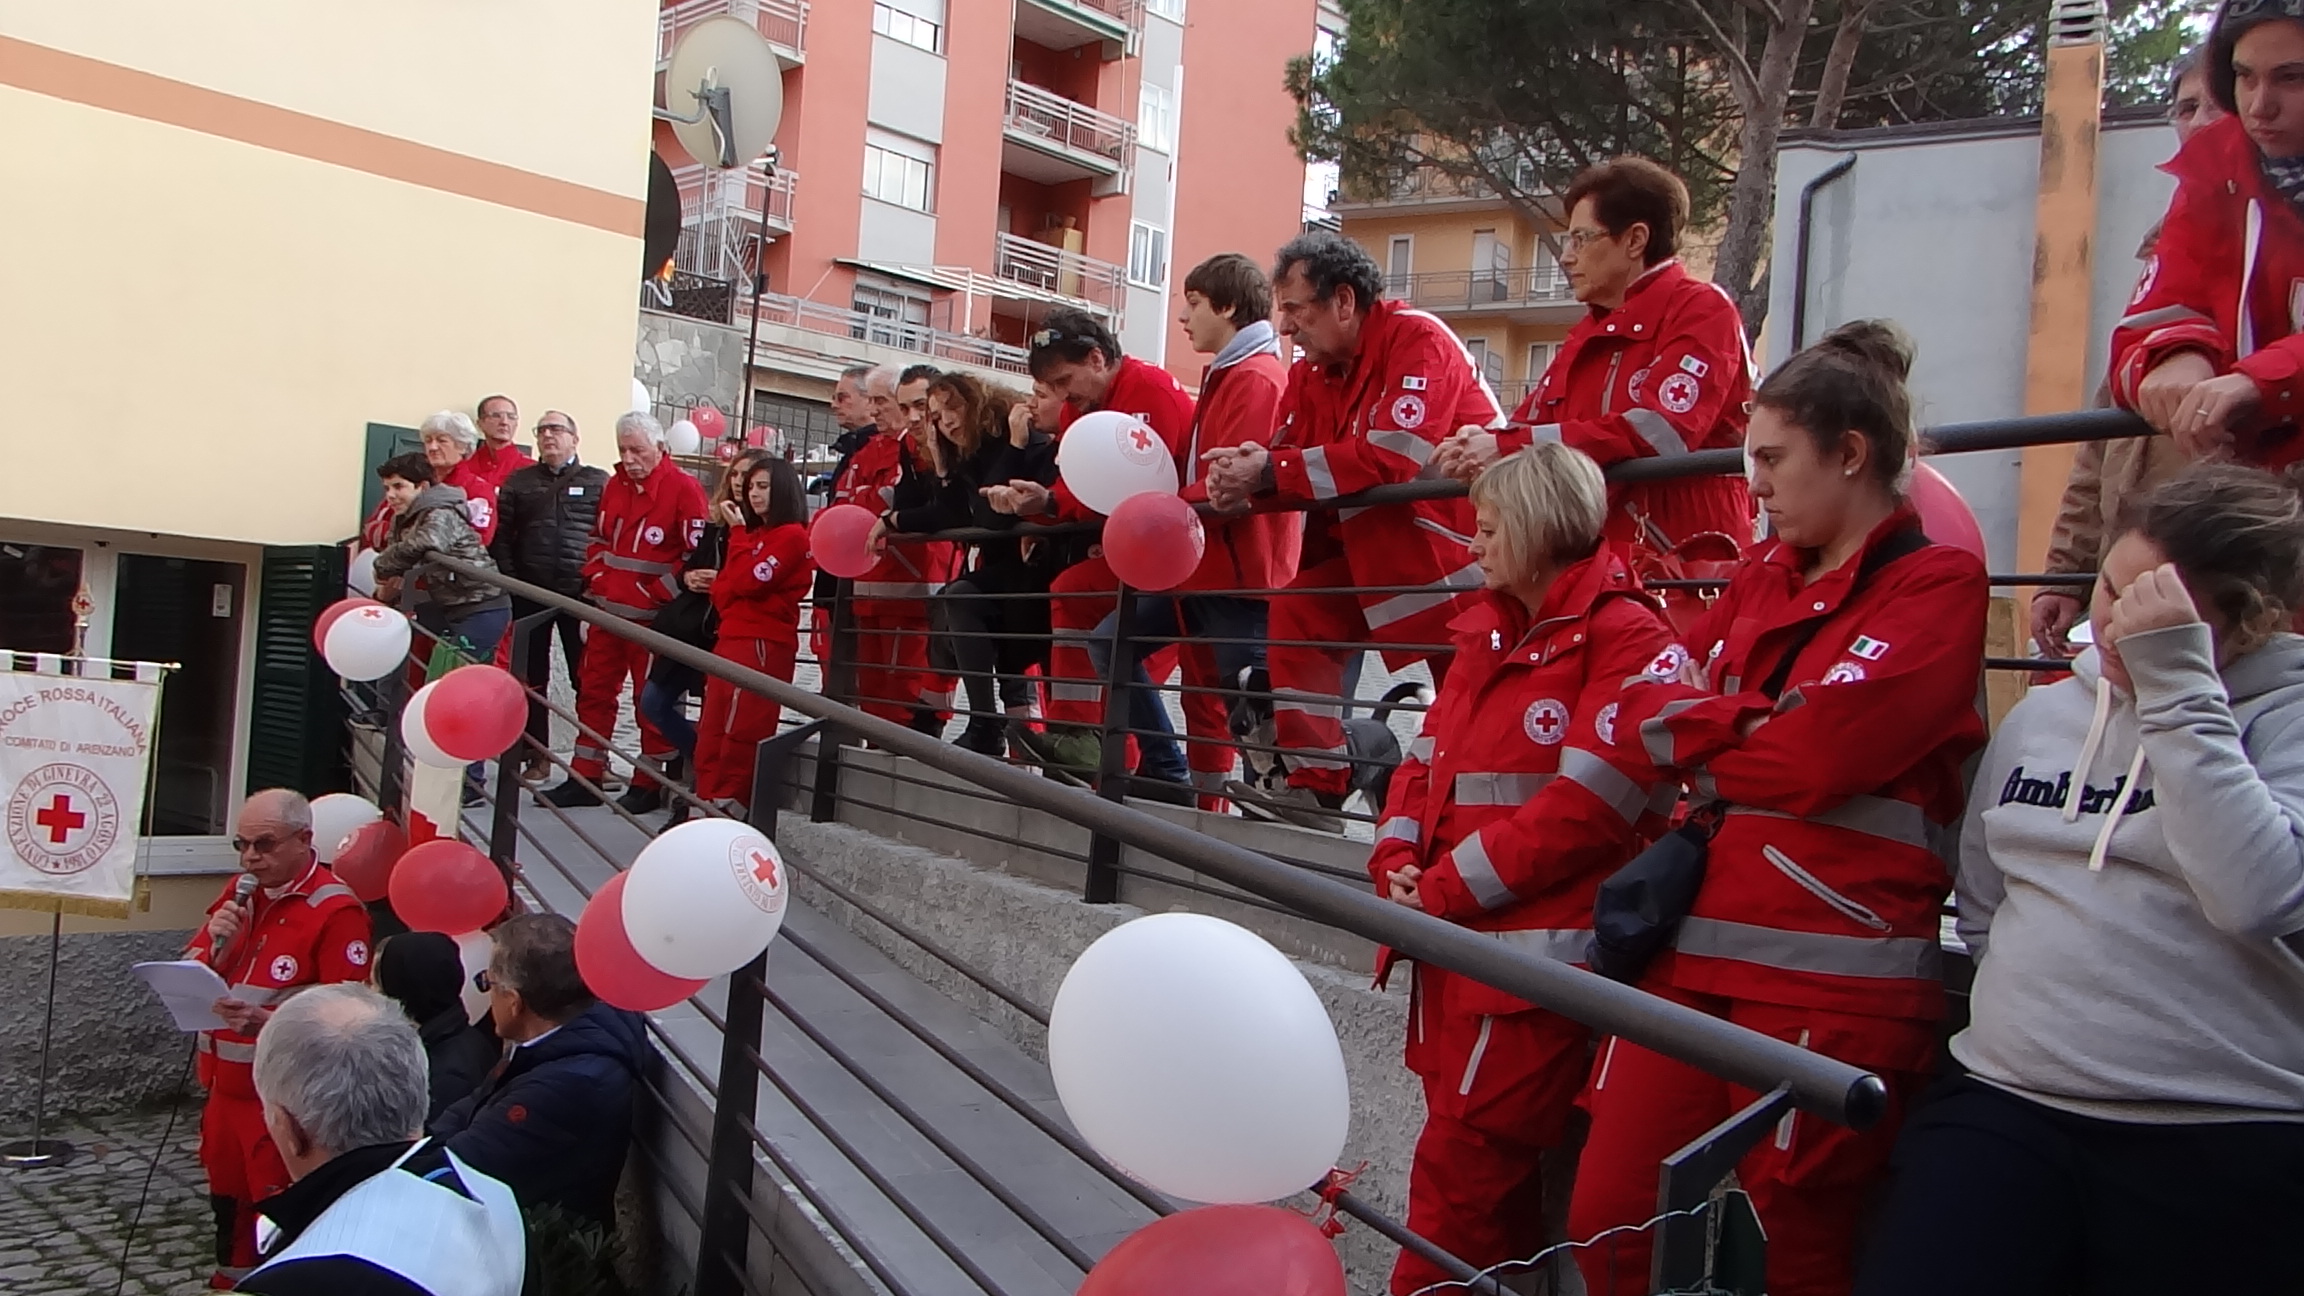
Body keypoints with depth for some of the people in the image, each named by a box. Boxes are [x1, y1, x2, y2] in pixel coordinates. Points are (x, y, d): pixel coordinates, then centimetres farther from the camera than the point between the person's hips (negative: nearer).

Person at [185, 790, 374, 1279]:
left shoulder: (336, 911, -15)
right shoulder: (239, 893, 10)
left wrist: (269, 1021, -31)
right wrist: (215, 942, -7)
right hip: (226, 1086, 7)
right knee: (226, 1206, 18)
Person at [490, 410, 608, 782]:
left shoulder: (599, 482, 5)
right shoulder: (518, 482, 13)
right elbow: (501, 536, 7)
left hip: (580, 595, -3)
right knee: (531, 677, 6)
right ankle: (537, 756, 14)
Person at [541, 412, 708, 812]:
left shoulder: (683, 488, -9)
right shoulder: (614, 486, 12)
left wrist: (660, 594, -13)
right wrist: (595, 582, 9)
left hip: (651, 617, -7)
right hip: (607, 611, 7)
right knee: (594, 692, 10)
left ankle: (649, 784, 11)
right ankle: (585, 778, 18)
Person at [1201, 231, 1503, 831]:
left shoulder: (1417, 340, -19)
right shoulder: (1311, 373, 7)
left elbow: (1393, 456, -32)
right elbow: (1286, 452, 1)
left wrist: (1271, 472, -30)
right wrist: (1245, 468, -25)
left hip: (1462, 531, -8)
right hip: (1371, 547, 8)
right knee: (1298, 610, -2)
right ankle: (1316, 786, -2)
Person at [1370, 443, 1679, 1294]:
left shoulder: (1623, 636, -10)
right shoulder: (1490, 633, 17)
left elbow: (1584, 807, -18)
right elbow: (1426, 760, 17)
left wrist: (1448, 888, -15)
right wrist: (1397, 861, -1)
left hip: (1537, 954, -8)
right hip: (1454, 940, 8)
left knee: (1459, 1168, -5)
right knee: (1492, 1172, 16)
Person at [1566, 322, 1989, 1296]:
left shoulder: (1937, 583, -4)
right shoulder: (1761, 574, 17)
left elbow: (1817, 757, -16)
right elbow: (1639, 711, 9)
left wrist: (1693, 729, 1)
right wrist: (1750, 732, -9)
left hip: (1832, 973, -6)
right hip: (1692, 947, 6)